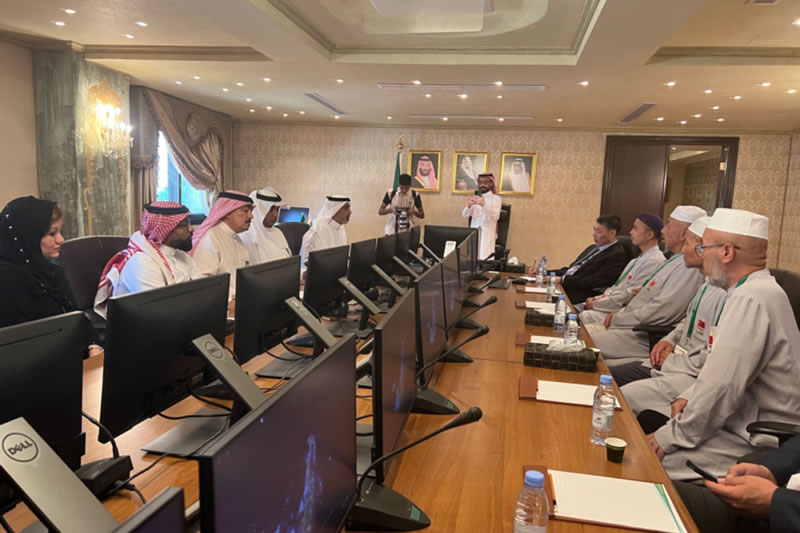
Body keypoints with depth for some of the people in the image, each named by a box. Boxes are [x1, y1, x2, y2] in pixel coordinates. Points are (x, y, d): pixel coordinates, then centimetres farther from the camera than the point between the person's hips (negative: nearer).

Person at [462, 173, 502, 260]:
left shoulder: (495, 198, 2)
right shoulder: (475, 198, 13)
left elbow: (496, 216, -14)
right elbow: (464, 215, 6)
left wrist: (484, 205, -28)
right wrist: (468, 206, -15)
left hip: (487, 234, -3)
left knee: (484, 259, -14)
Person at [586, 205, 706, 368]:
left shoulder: (690, 268, -17)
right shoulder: (675, 261, 18)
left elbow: (660, 312, -23)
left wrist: (618, 319, -12)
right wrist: (620, 314, 6)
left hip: (644, 338, -10)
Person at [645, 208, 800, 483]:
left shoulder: (751, 298, -24)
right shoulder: (754, 290, 10)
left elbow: (722, 386, -26)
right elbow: (721, 368, 19)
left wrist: (671, 437, -16)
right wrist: (690, 397, 4)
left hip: (755, 444, -10)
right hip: (739, 419, 10)